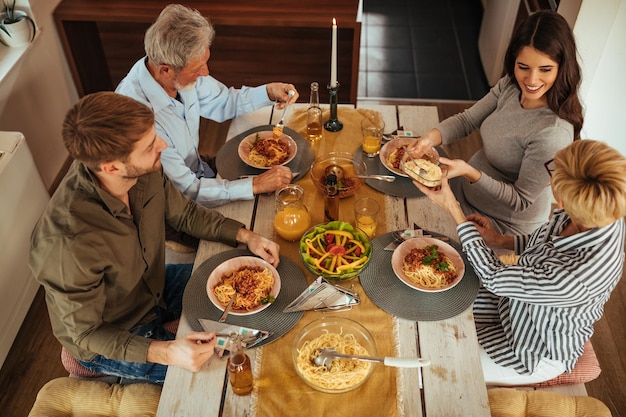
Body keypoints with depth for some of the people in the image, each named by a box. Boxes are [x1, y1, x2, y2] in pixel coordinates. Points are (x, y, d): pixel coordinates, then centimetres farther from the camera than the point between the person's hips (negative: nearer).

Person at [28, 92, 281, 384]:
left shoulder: (144, 173, -22)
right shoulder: (70, 242, -40)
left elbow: (184, 213, -1)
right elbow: (86, 333, -26)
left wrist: (246, 236, -13)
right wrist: (165, 352, -38)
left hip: (155, 286, 7)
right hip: (107, 343, -6)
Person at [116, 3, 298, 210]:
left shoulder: (181, 73, -14)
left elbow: (221, 103, 7)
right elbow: (185, 190, -29)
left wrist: (268, 92, -9)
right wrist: (255, 185, -30)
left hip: (196, 172, 7)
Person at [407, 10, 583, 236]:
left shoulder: (554, 132, -35)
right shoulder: (509, 86, -13)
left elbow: (521, 200, -28)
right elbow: (467, 119, -5)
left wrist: (469, 172, -40)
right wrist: (432, 136, -26)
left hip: (506, 224, -6)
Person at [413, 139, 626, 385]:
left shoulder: (574, 280, -45)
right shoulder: (602, 213, -23)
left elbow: (494, 278, -28)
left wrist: (453, 210, -26)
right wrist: (499, 241, -6)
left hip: (539, 353, -6)